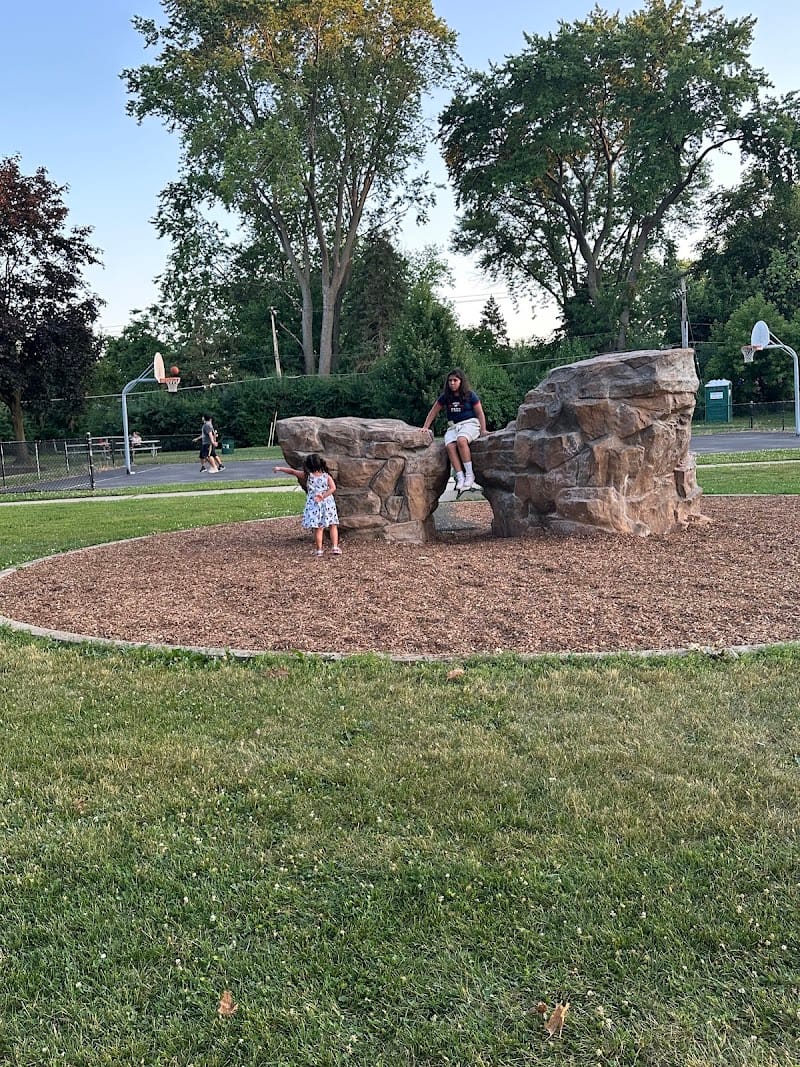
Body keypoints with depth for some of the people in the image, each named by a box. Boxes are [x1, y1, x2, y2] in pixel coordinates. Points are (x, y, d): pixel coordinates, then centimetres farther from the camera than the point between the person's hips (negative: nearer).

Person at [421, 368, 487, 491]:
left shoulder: (470, 395, 1)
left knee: (461, 440, -38)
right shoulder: (445, 397, 10)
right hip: (453, 426, 4)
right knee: (449, 445, -31)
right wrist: (425, 427, 12)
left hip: (470, 423, -4)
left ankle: (469, 474, -32)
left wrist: (483, 430, -4)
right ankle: (460, 478, -34)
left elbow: (480, 413, 5)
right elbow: (433, 412, 17)